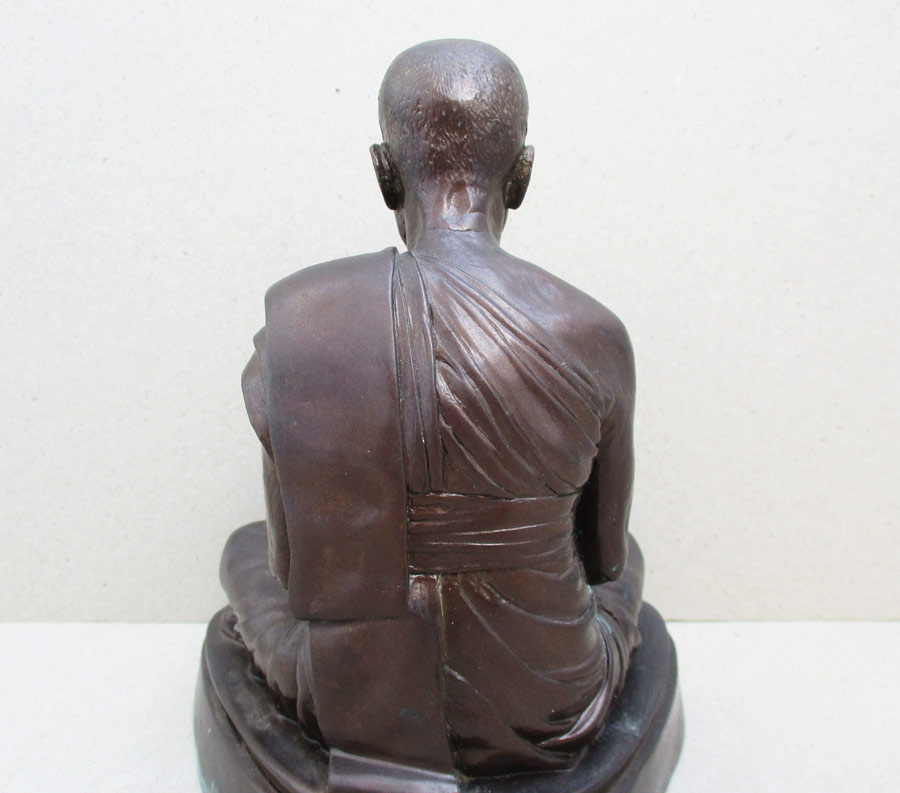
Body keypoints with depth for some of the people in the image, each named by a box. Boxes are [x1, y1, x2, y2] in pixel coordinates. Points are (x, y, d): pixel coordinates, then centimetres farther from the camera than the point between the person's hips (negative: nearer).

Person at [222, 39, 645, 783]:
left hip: (350, 716, 1)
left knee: (248, 549, 31)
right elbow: (603, 557, -3)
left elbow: (295, 566, -6)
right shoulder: (592, 338, -19)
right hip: (543, 725, 1)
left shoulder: (291, 321, -18)